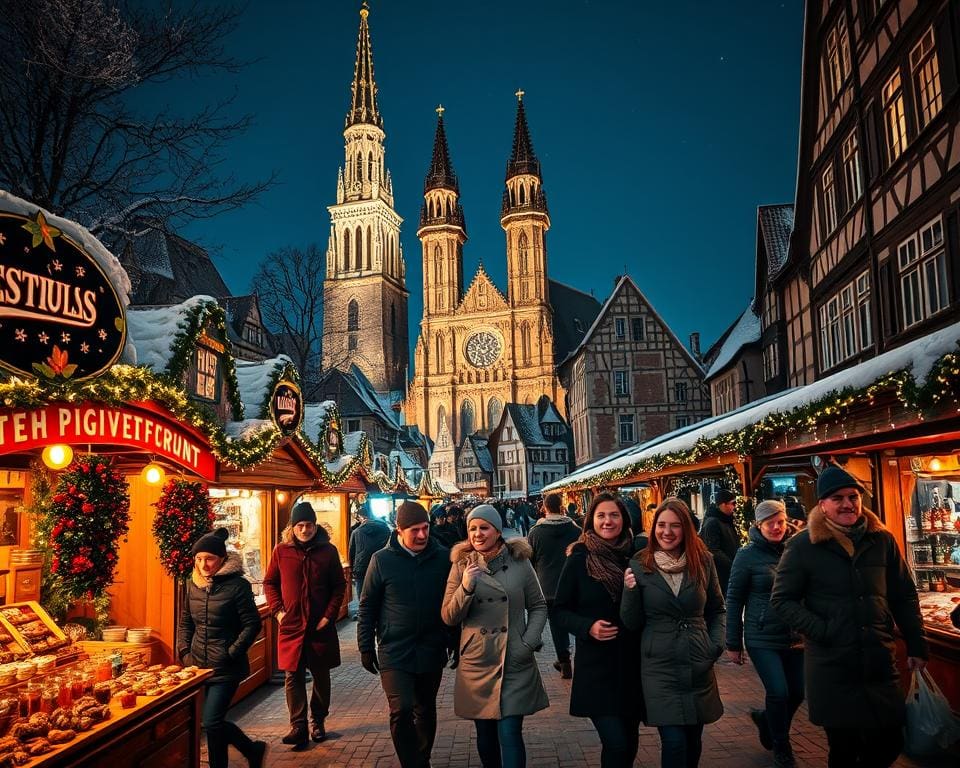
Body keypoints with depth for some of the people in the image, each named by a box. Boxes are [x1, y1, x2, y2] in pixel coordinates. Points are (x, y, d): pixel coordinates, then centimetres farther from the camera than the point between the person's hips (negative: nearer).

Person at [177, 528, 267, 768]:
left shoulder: (237, 585, -13)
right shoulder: (193, 584, 5)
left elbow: (252, 624, -12)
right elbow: (185, 623, 15)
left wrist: (231, 654, -15)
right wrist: (184, 652, 3)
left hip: (226, 668, -6)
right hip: (199, 665, 6)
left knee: (211, 723, -8)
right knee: (214, 721, 12)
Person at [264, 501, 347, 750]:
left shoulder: (328, 550, -3)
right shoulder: (281, 551, -1)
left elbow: (339, 585, 3)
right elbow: (269, 583, 8)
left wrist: (329, 615, -6)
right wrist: (277, 610, -4)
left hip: (320, 626, 0)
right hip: (290, 626, 0)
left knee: (321, 675, 12)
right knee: (293, 677, 1)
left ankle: (318, 722, 29)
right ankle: (298, 726, 9)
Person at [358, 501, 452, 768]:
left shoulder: (443, 557, -4)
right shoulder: (382, 560, -7)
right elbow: (367, 606, 0)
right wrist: (366, 648, 1)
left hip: (431, 652, 2)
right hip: (394, 653, -2)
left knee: (426, 711, 16)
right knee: (401, 710, -12)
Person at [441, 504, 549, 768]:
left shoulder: (520, 562, -2)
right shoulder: (461, 566, 0)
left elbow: (538, 606, 6)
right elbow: (449, 617, -2)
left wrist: (529, 642, -7)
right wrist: (466, 587, -18)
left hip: (515, 664, -1)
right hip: (476, 663, 2)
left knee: (509, 734, -7)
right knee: (486, 735, 14)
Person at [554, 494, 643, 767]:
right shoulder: (579, 560, -7)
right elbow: (560, 610, -2)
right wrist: (588, 627, -18)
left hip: (633, 663, 3)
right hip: (596, 665, -3)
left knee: (630, 741, 15)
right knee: (616, 743, -10)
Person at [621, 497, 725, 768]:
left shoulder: (703, 561, 0)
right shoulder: (639, 566, -5)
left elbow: (717, 609, 13)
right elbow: (632, 623, -2)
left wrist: (717, 643, -1)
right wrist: (630, 590, -18)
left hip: (699, 666, 3)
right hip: (659, 667, -2)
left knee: (693, 741, 14)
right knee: (674, 742, -9)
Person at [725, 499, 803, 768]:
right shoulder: (747, 555, -7)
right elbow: (734, 600, -3)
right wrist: (733, 643, -3)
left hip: (794, 637, 4)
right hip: (763, 639, -4)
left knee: (798, 692, 6)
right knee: (779, 692, -9)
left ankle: (765, 719, 36)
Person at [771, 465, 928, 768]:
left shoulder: (882, 540, 4)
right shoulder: (802, 545, -6)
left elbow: (904, 597, 12)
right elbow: (782, 600, -3)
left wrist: (917, 646, 10)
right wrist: (820, 631, -13)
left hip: (881, 663, 3)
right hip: (831, 666, -3)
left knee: (890, 743, 10)